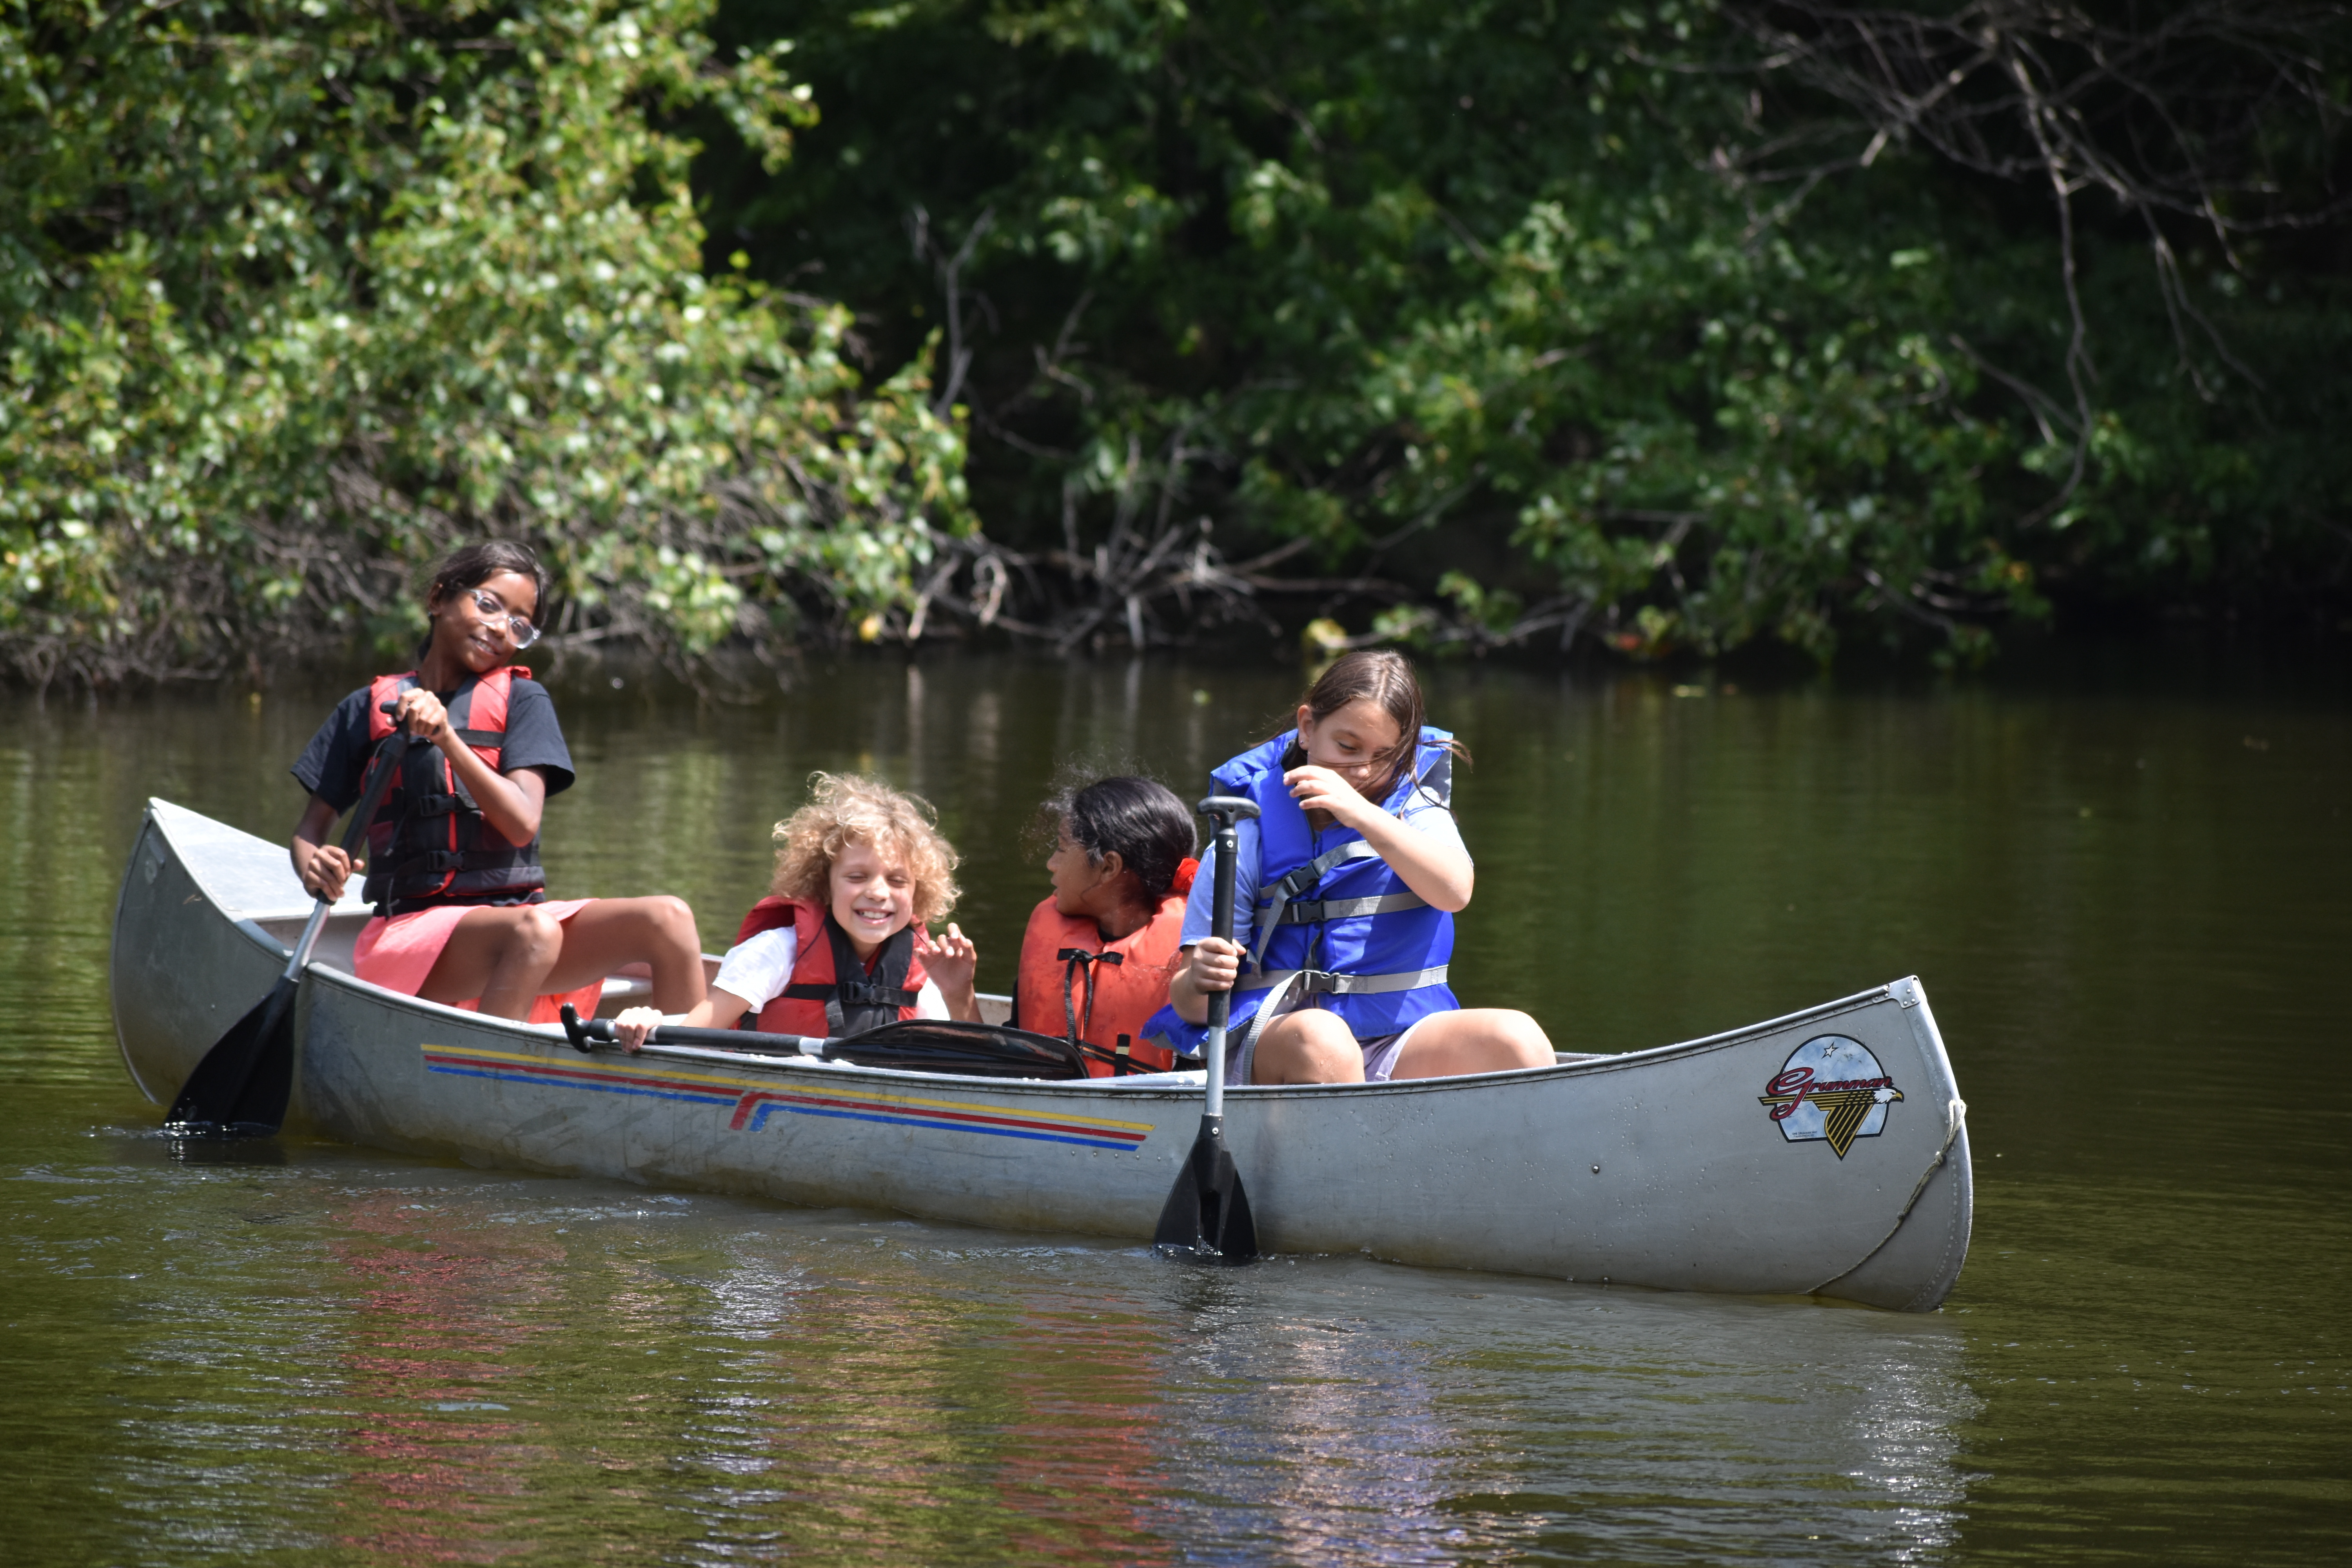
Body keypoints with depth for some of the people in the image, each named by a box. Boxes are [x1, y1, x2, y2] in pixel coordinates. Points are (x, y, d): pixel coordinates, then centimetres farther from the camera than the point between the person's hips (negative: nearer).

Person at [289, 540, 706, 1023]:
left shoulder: (523, 701, 10)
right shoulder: (370, 709, 10)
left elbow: (523, 824, -5)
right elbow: (310, 828, 12)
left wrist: (447, 738, -16)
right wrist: (313, 867, -12)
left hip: (513, 907, 2)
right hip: (413, 926, -2)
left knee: (668, 920, -23)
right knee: (533, 930, -36)